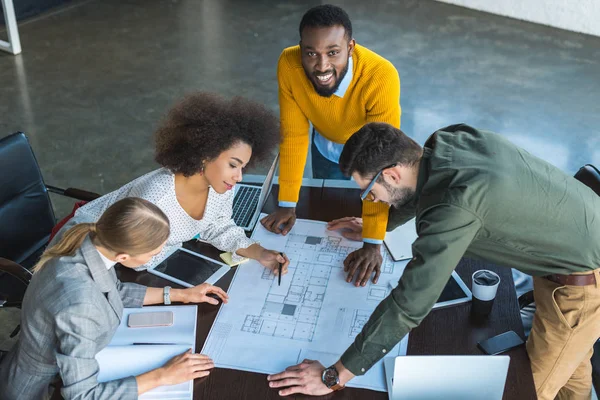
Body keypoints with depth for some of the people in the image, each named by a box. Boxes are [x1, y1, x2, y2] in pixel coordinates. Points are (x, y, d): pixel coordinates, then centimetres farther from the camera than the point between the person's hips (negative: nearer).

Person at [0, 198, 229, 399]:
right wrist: (163, 376, -26)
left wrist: (180, 294, 6)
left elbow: (114, 291, 6)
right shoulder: (79, 306, -39)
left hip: (66, 367, 7)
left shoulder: (90, 243, -16)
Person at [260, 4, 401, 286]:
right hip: (327, 145, 3)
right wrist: (287, 204, -19)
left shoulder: (380, 77, -44)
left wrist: (372, 242, -40)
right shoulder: (289, 65, -34)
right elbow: (293, 136, -21)